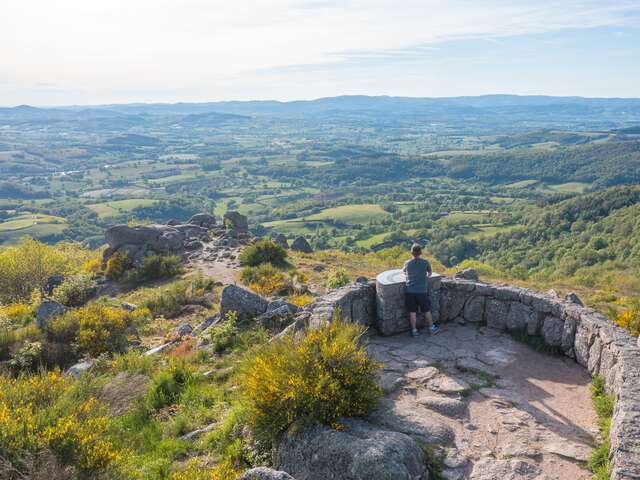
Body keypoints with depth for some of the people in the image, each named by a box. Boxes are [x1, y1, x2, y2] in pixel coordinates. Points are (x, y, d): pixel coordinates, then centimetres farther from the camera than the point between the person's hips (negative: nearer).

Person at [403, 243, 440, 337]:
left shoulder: (407, 263, -2)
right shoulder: (425, 262, -6)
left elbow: (404, 272, 19)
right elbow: (430, 273, 12)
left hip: (410, 291, 1)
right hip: (422, 291, -1)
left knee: (412, 312, 7)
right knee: (427, 311, 13)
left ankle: (414, 331, 14)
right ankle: (432, 328, 25)